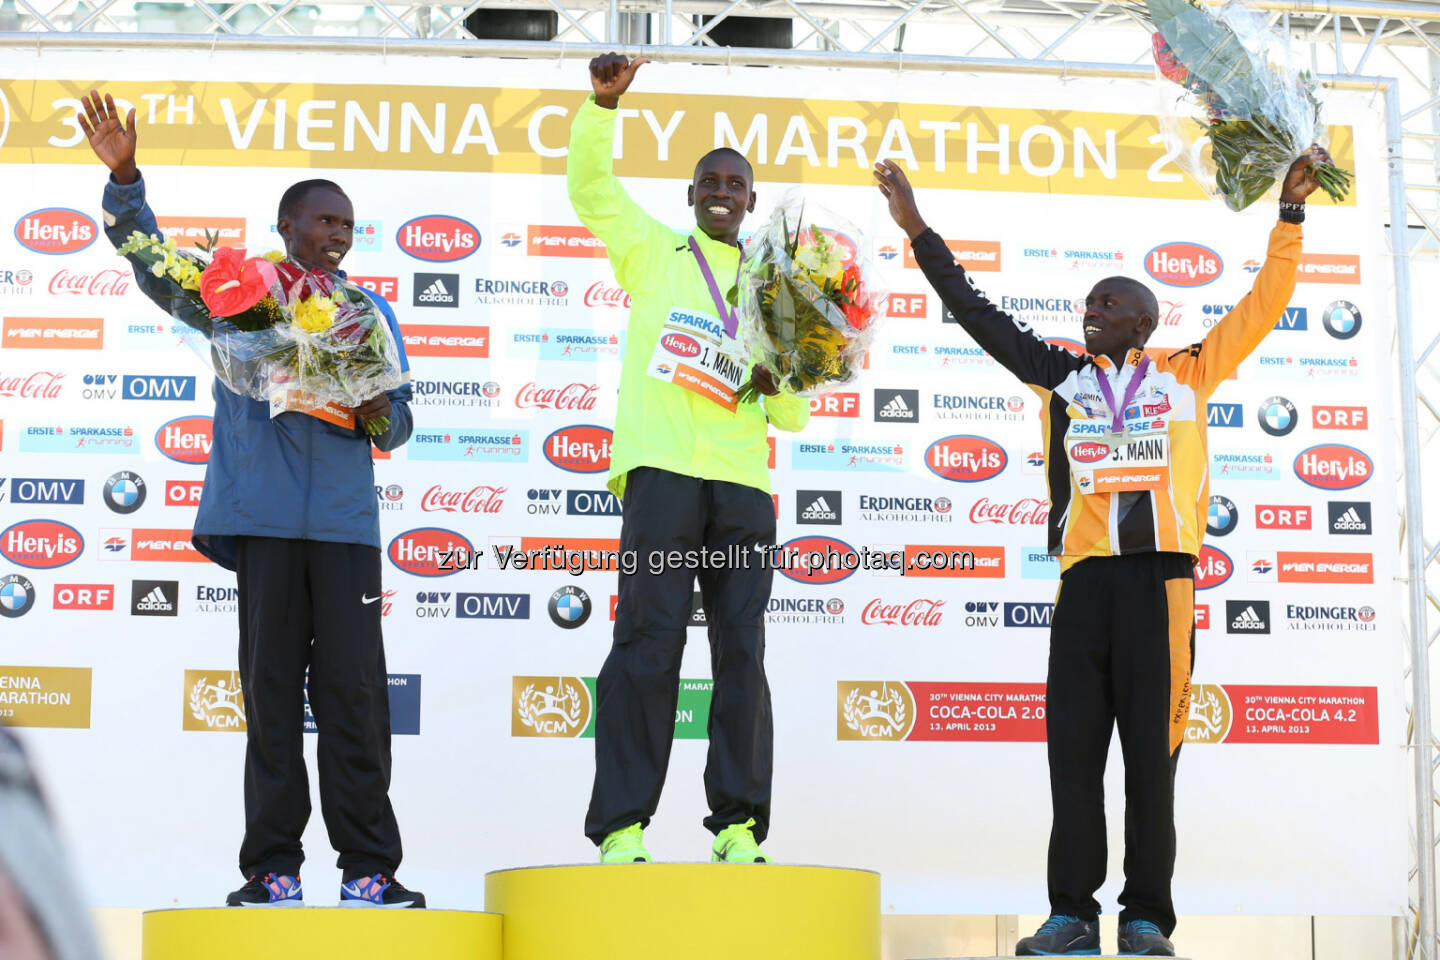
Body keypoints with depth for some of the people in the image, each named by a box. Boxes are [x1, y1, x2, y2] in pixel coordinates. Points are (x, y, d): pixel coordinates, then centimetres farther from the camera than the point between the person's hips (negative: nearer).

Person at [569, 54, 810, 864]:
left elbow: (795, 417, 22)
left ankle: (739, 824, 1)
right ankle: (623, 825, -11)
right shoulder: (653, 252, 18)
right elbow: (591, 186, 4)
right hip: (663, 468, -3)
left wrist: (779, 385, 0)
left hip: (744, 481, 3)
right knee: (650, 639, -11)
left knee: (742, 651, -2)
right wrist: (604, 105, -10)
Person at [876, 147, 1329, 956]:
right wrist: (919, 232, 19)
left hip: (1161, 576, -2)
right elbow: (978, 314, 20)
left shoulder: (1187, 375, 15)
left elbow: (1264, 305, 17)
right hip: (1086, 576, 2)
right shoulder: (1062, 375, 19)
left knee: (1152, 746, -2)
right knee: (1074, 745, -1)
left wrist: (1291, 213, 15)